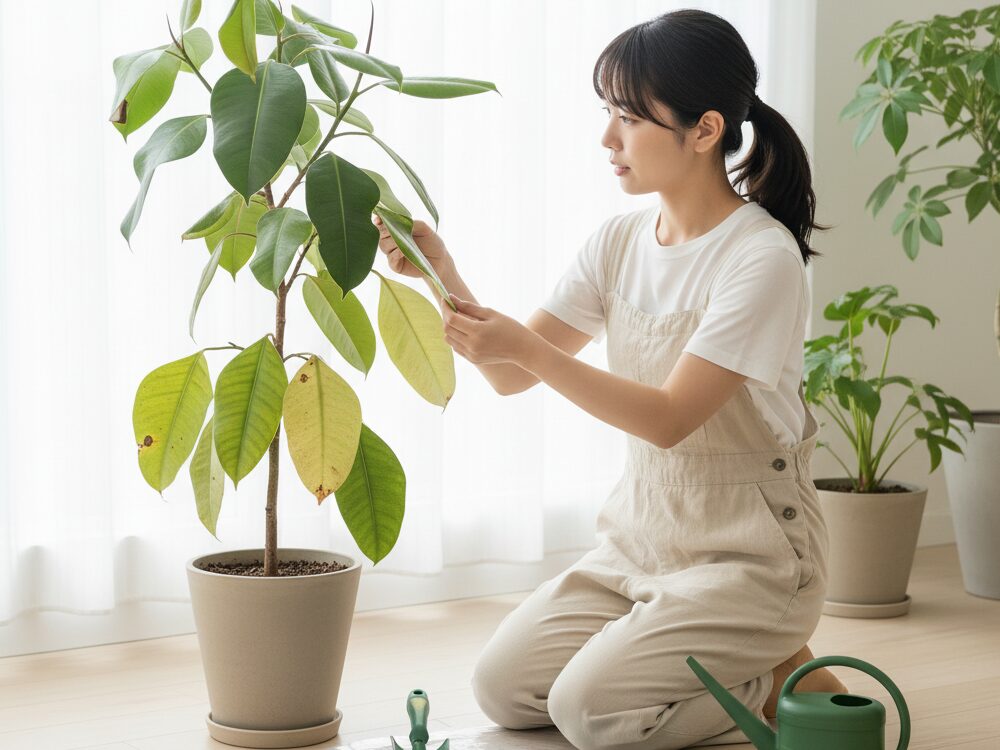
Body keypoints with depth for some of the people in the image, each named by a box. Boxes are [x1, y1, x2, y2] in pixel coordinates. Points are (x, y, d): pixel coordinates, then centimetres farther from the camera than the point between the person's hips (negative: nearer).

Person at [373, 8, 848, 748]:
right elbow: (511, 376, 2)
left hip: (746, 548, -7)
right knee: (503, 687, -4)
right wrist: (446, 277, -13)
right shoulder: (620, 241, 3)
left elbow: (670, 418, -22)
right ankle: (726, 669, 12)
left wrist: (526, 348, -28)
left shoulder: (764, 257, -18)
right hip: (641, 532, 7)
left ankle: (783, 682, 3)